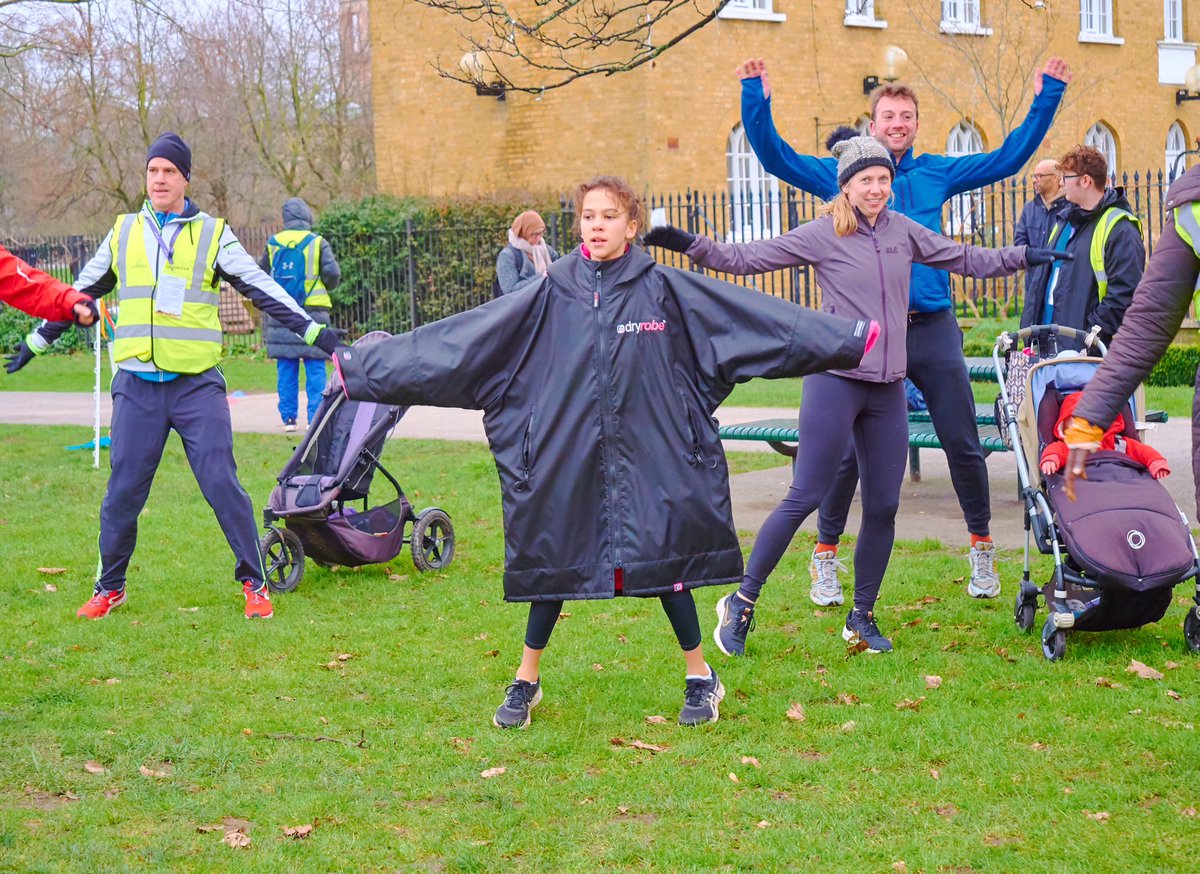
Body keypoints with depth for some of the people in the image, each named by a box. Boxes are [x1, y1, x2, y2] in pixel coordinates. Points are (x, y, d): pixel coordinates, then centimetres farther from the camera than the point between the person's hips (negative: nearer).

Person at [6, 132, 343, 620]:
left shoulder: (212, 234, 4)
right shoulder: (123, 233, 11)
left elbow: (262, 289, 2)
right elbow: (81, 293, 21)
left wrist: (314, 332, -5)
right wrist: (37, 342, 24)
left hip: (197, 385, -2)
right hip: (136, 386, 2)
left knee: (222, 484, -6)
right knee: (123, 490, 4)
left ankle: (254, 584, 5)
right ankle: (109, 587, 20)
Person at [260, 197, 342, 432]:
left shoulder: (273, 244, 5)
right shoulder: (317, 243, -4)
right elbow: (333, 275, -7)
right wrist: (324, 287, 15)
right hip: (312, 313, -3)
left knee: (286, 370, 7)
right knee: (315, 369, 1)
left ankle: (288, 418, 8)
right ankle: (315, 418, -2)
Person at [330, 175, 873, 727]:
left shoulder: (665, 290, -1)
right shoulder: (552, 296, 2)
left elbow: (762, 318, -1)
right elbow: (457, 341, 1)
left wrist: (855, 336, -5)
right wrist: (360, 367, -2)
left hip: (649, 456, -1)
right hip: (566, 457, 1)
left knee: (665, 561, 1)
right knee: (553, 563, 8)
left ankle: (701, 679, 21)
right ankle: (526, 682, 25)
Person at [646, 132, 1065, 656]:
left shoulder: (903, 232, 10)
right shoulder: (821, 235, -3)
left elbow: (965, 259, 20)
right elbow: (749, 258, -5)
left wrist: (1025, 256, 17)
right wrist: (692, 246, -17)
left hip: (888, 389, 5)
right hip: (836, 381, -5)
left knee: (883, 507, 6)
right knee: (805, 498, -8)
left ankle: (862, 617, 20)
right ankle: (741, 602, 2)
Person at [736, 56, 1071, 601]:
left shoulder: (935, 173, 11)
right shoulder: (840, 175, 6)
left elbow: (1009, 158, 15)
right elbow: (775, 157, 0)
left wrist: (1047, 98, 10)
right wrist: (757, 98, -13)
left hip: (933, 327, 2)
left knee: (963, 443, 4)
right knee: (847, 449, 0)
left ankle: (981, 547, 21)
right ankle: (825, 556, 14)